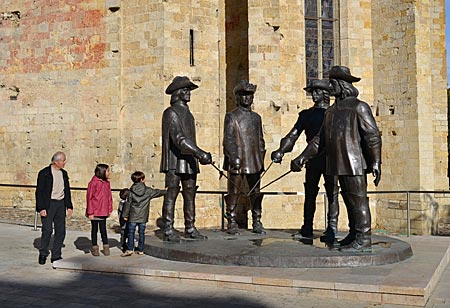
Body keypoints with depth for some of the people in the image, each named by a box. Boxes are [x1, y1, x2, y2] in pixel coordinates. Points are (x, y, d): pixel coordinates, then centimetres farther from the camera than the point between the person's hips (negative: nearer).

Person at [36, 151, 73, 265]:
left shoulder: (64, 173, 12)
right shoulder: (44, 173, -7)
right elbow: (39, 192, -8)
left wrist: (69, 206, 12)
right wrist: (41, 208, -14)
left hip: (60, 204, 6)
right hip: (48, 204, -6)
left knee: (61, 231, 4)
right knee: (47, 230, -7)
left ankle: (56, 256, 13)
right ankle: (43, 254, 11)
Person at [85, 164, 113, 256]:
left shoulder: (107, 183, 6)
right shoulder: (93, 183, -13)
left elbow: (109, 197, 13)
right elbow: (89, 198, -11)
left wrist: (109, 210, 11)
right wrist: (90, 212, -11)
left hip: (103, 211, 4)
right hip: (95, 212, -4)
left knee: (103, 229, 10)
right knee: (94, 229, 8)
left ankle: (106, 246, 19)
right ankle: (94, 247, 20)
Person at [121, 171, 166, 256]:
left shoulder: (131, 192, -3)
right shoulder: (148, 191, -1)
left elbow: (128, 204, -2)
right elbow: (157, 192, 15)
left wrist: (125, 215, 4)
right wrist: (165, 191, 35)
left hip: (133, 217, -1)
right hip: (143, 217, 1)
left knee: (131, 232, 2)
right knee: (142, 233, 8)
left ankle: (130, 249, -4)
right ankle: (140, 250, 14)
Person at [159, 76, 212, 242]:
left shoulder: (188, 113, 19)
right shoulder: (170, 113, -9)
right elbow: (179, 138, -21)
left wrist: (199, 156, 18)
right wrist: (200, 153, -26)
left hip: (189, 162, 8)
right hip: (174, 162, -8)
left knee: (190, 195, 10)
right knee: (171, 195, -4)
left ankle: (190, 228, 18)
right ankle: (168, 230, 1)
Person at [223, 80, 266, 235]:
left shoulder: (256, 117, 16)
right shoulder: (231, 116, 1)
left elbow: (260, 139, 18)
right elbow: (228, 139, -6)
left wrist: (261, 159, 13)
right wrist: (234, 157, -16)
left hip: (255, 163, 5)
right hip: (237, 162, -5)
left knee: (256, 193, 7)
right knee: (234, 192, -2)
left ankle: (257, 223, 15)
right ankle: (232, 223, 5)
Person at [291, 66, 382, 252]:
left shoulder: (359, 107, -4)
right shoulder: (332, 111, 18)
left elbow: (373, 135, -10)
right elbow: (320, 139, 18)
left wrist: (376, 163, -17)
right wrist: (302, 158, 12)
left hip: (355, 164, -7)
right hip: (340, 165, 7)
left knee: (358, 200, -5)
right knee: (349, 200, 12)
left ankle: (364, 240, 0)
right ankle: (354, 235, 21)